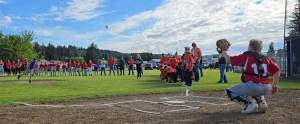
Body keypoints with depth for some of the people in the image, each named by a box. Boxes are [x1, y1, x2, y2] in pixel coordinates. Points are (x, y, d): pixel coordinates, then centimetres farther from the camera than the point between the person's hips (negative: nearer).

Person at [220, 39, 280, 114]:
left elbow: (229, 60, 6)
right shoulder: (266, 58, 17)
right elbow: (277, 70, 16)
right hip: (267, 89, 7)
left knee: (230, 92, 6)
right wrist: (274, 86, 24)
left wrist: (223, 51, 24)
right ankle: (260, 100, 13)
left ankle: (250, 102, -9)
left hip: (253, 86, -6)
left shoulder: (246, 57, 3)